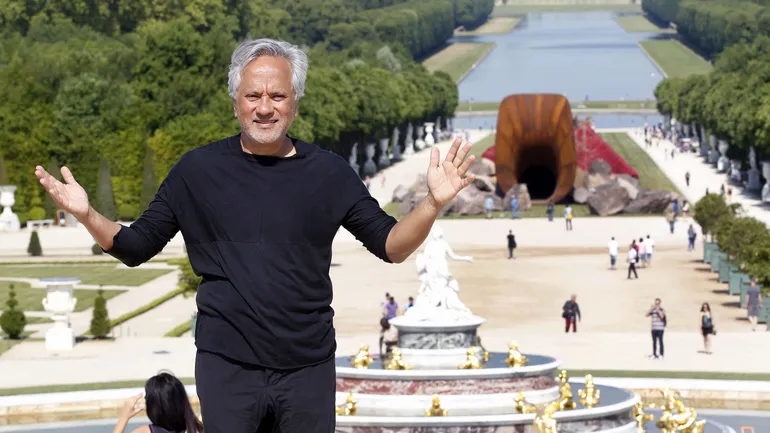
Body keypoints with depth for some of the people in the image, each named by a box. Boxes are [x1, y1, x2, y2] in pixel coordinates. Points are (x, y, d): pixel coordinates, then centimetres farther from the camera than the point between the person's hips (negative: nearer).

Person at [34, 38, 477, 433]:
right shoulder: (199, 169, 0)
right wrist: (87, 215, -14)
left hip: (309, 369, 1)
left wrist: (432, 204, -16)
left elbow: (391, 245, 3)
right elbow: (136, 247, 4)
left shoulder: (328, 172, 1)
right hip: (227, 369, -1)